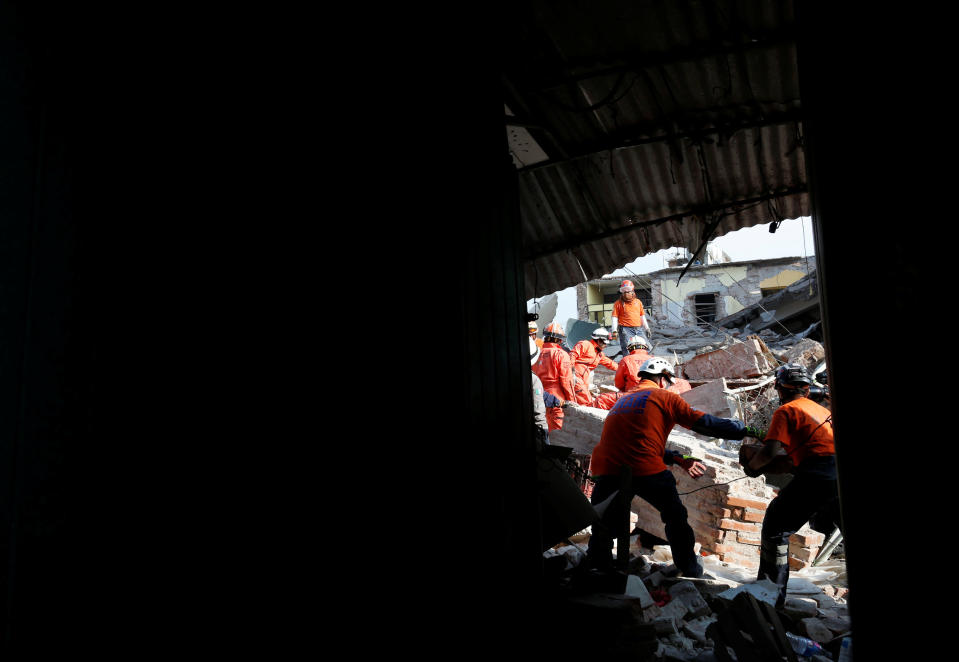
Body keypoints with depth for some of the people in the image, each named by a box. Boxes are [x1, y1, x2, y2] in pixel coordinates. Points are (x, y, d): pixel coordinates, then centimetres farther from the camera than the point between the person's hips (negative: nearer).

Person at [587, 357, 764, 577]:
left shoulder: (623, 400, 25)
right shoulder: (664, 397, 7)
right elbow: (703, 422, 4)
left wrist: (678, 459, 29)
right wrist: (745, 430, 15)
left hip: (605, 470, 4)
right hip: (646, 470, -4)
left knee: (603, 521, 23)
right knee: (675, 517, 19)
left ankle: (597, 565, 27)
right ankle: (689, 567, 28)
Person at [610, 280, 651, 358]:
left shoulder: (638, 302, 18)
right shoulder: (618, 303, 5)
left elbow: (642, 316, 24)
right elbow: (615, 317, 0)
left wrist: (647, 328, 21)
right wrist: (614, 330, -9)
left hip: (639, 329, 5)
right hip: (626, 330, -5)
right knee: (628, 352, -9)